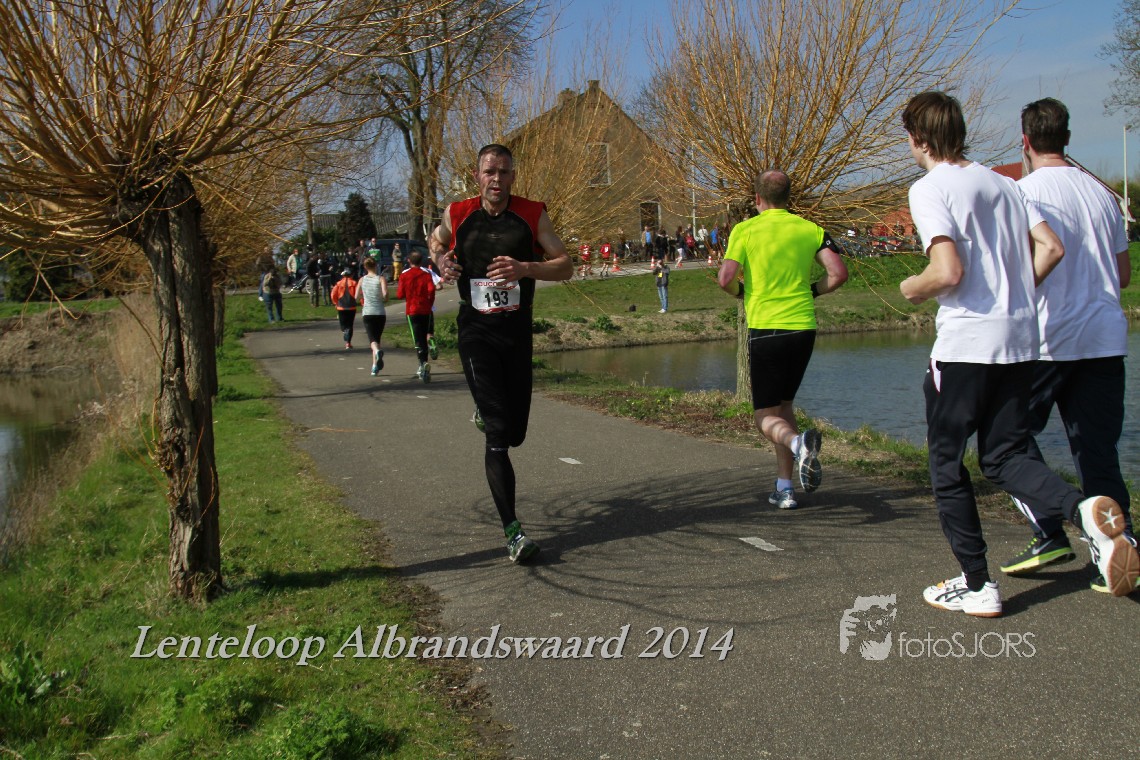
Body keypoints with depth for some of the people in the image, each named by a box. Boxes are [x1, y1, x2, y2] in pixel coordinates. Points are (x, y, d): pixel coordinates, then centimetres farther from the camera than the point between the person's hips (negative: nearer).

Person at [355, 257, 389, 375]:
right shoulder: (381, 279, -3)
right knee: (377, 337, 13)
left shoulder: (362, 280, 4)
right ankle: (375, 367, 12)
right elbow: (385, 294, -18)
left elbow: (357, 298, 4)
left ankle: (377, 351, -42)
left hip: (367, 313, 0)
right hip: (380, 313, 0)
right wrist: (384, 299, 4)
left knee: (372, 338, -7)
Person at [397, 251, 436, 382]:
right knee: (423, 338, 15)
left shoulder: (404, 275, -1)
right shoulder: (426, 274, 0)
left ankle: (424, 363, -34)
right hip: (426, 310, 2)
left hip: (412, 311, -2)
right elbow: (431, 289, -11)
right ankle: (422, 370, 21)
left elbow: (400, 294, -1)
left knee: (418, 340, -8)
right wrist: (429, 303, 5)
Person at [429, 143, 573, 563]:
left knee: (515, 431, 12)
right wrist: (441, 261, -1)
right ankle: (513, 532, -10)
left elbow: (566, 266, -3)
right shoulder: (457, 214, 0)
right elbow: (436, 241, 22)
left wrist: (524, 268, -21)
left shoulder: (532, 214, -2)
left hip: (518, 331, 2)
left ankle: (486, 412, 50)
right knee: (497, 435, -12)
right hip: (476, 332, -2)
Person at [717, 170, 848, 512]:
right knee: (784, 404, 20)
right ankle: (785, 487, 16)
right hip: (803, 327, 4)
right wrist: (810, 291, 15)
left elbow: (725, 279, -9)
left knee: (766, 416, 5)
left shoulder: (745, 230, 0)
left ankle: (798, 442, -30)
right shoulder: (810, 229, 7)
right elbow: (838, 273, -3)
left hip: (764, 328, -3)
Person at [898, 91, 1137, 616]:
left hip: (965, 343, -7)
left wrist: (912, 289, 1)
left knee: (946, 463, 7)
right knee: (1005, 458, 14)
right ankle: (1085, 510, -13)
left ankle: (976, 586, 10)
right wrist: (1013, 295, 18)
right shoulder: (1004, 184, 14)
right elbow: (1051, 248, 8)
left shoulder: (929, 189, -8)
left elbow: (948, 272, -19)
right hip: (1020, 340, 7)